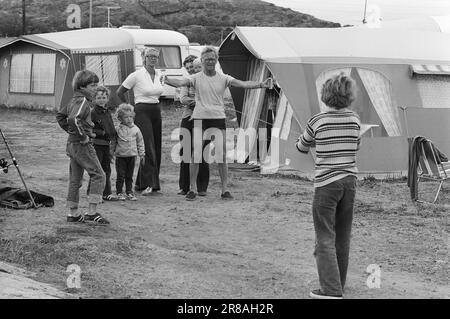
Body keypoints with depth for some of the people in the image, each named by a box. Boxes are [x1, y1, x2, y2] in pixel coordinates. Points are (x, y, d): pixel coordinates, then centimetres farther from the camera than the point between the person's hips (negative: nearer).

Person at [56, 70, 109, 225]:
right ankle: (92, 212, -9)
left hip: (72, 144, 10)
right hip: (82, 145, -10)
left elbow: (60, 116, 24)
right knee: (98, 176, -6)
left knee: (75, 179, 14)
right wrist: (83, 136, -23)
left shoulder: (74, 100, 13)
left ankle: (73, 214, 20)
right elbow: (74, 119, -33)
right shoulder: (83, 101, -17)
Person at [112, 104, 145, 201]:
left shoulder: (135, 129, 4)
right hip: (120, 156, -2)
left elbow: (140, 142, 11)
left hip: (132, 155, 2)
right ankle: (119, 193, 6)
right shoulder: (118, 129, -2)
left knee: (129, 176, 9)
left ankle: (129, 192, 15)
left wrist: (142, 154, 10)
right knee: (120, 175, -2)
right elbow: (113, 141, 6)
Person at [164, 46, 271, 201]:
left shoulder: (223, 78, 5)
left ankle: (225, 190, 5)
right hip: (200, 118, -1)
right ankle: (192, 189, 9)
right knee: (195, 155, 0)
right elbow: (181, 82, -17)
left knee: (222, 156, -2)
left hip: (218, 118, 1)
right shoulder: (196, 78, 0)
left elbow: (243, 84, -5)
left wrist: (261, 84, -20)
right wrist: (168, 81, -39)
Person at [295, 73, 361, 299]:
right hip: (349, 180, 4)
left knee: (326, 238, -3)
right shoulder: (355, 120, 2)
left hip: (326, 183, -4)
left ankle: (331, 289, -10)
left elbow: (301, 147, 9)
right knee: (342, 236, 15)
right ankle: (338, 283, 25)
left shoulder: (317, 121, -7)